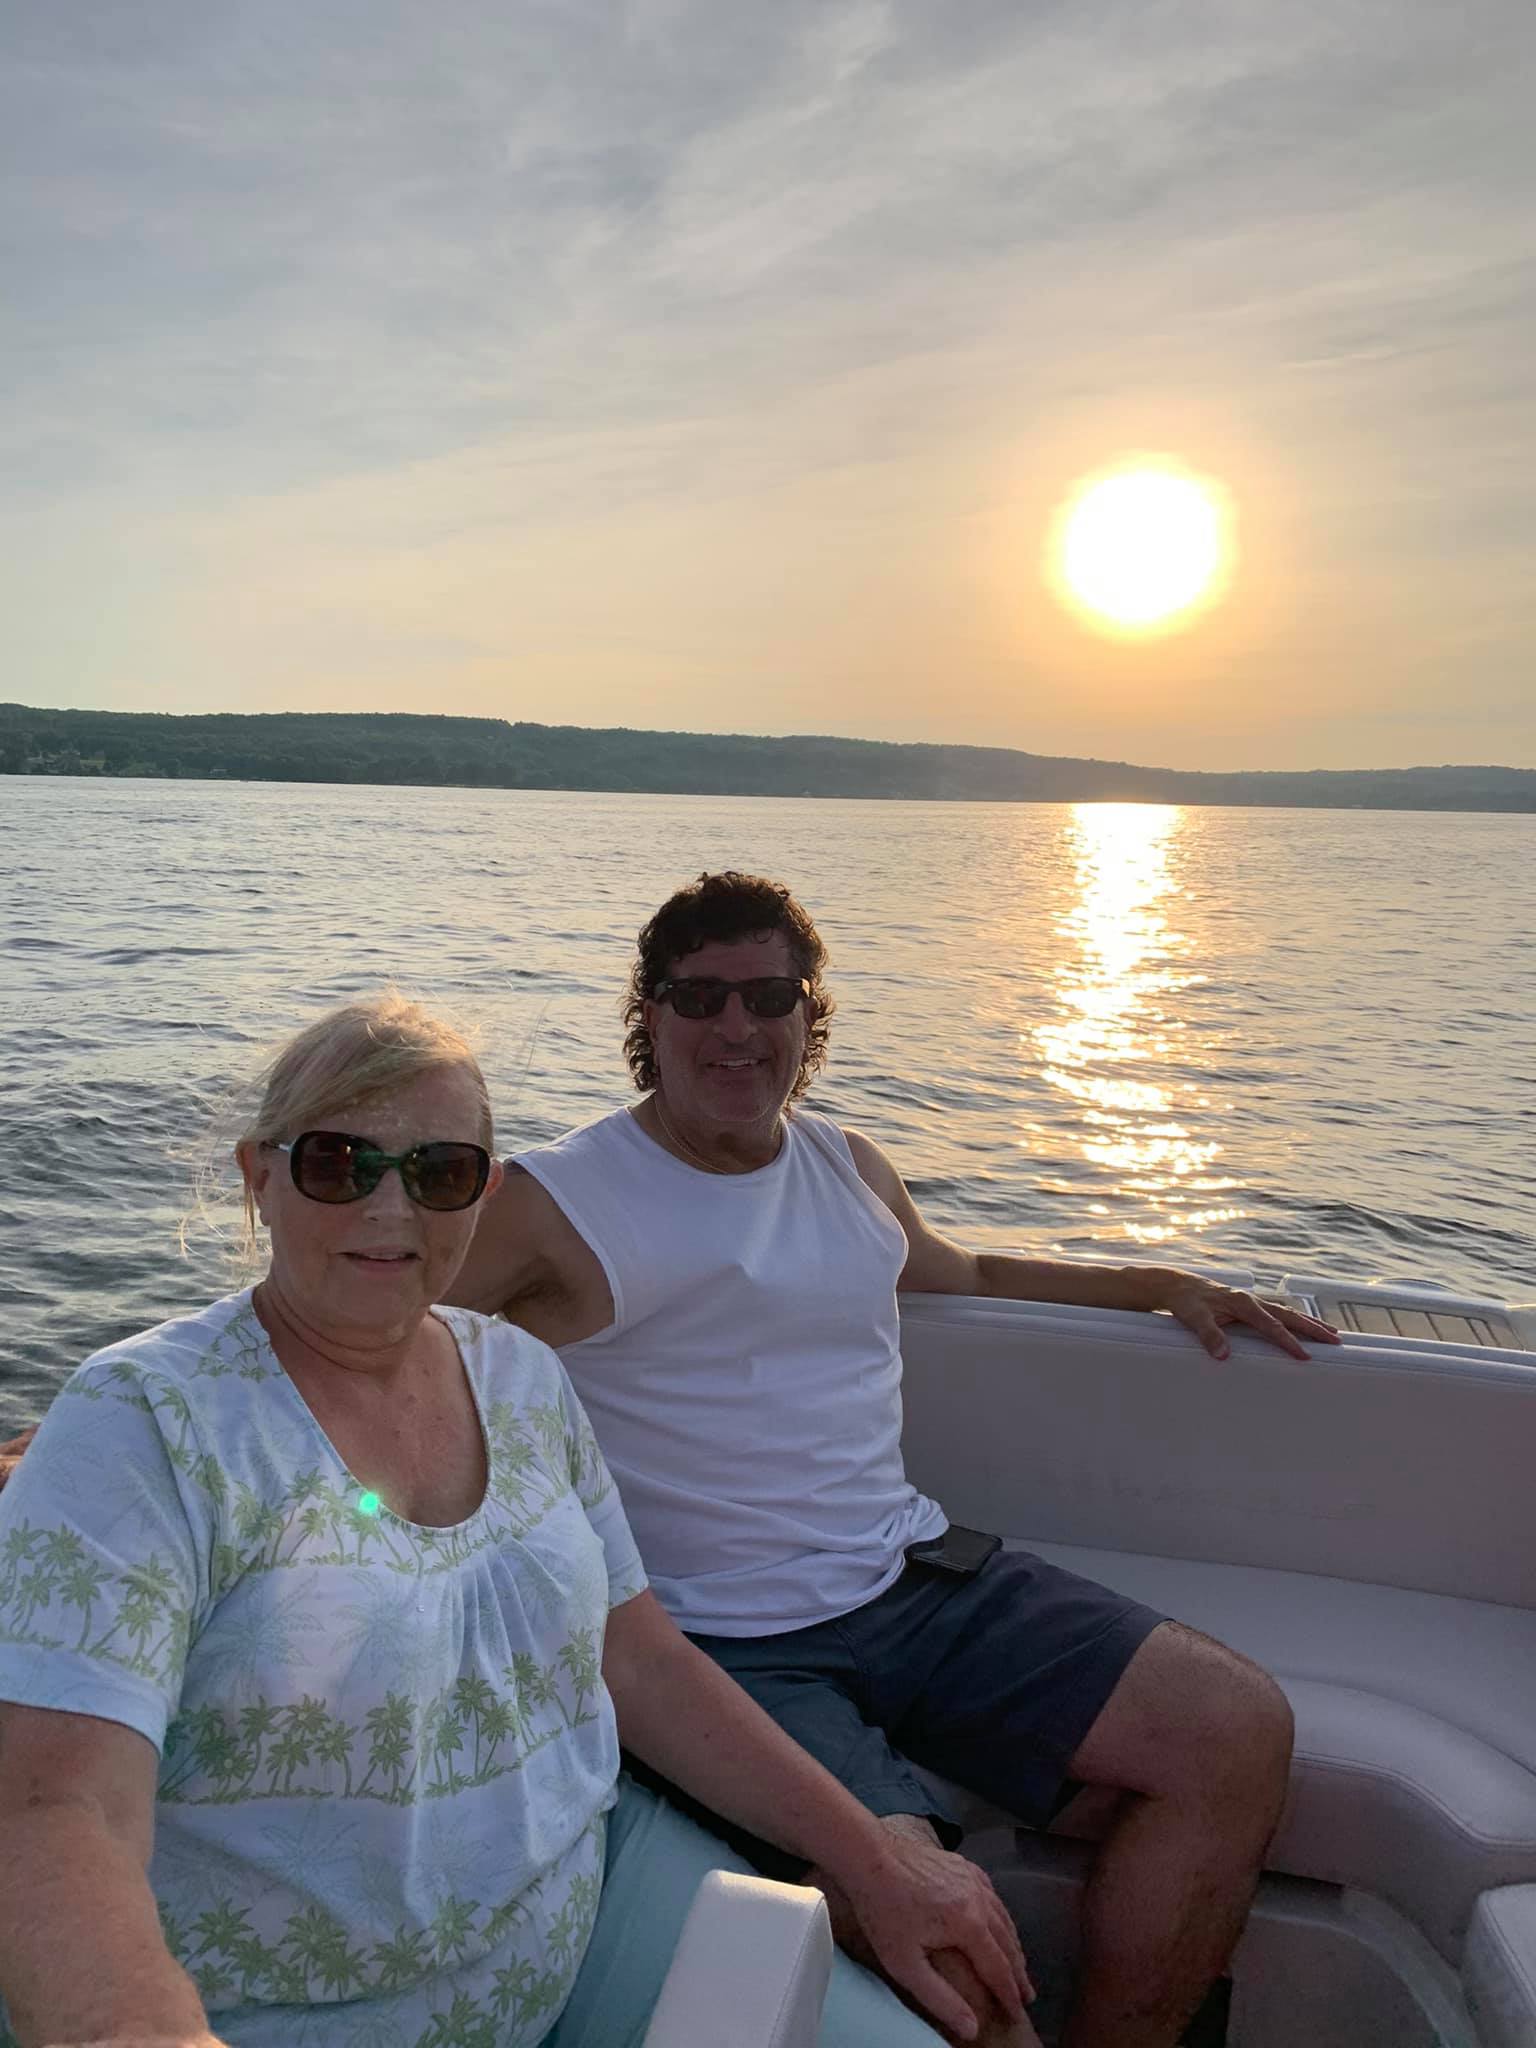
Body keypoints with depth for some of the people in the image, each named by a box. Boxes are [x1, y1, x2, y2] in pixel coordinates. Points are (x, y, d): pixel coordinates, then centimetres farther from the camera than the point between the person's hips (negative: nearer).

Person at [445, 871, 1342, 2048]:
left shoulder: (853, 1170, 12)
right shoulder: (557, 1205, -7)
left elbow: (961, 1274, 31)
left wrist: (1160, 1284, 24)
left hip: (920, 1584, 7)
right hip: (729, 1642, -6)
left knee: (1239, 1730, -4)